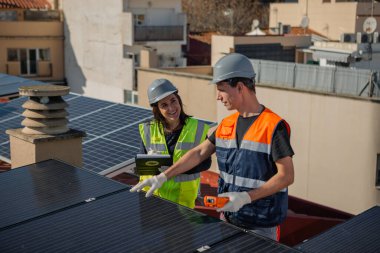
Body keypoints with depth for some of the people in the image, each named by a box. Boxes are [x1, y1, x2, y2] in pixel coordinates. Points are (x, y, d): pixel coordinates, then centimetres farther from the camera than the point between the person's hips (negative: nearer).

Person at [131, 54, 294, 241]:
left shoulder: (273, 126, -15)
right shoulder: (226, 125, 7)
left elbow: (286, 176, -16)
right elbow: (199, 153, 11)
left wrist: (245, 197, -23)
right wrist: (162, 177, 4)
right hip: (228, 219, 6)